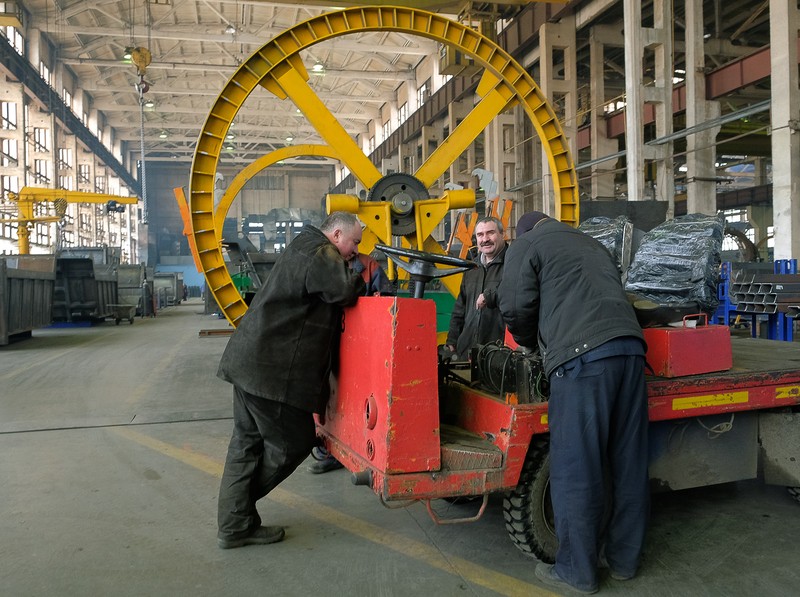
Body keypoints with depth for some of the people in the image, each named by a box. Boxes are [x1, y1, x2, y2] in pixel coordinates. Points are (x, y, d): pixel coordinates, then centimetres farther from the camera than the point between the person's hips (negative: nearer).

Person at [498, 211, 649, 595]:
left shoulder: (526, 245, 13)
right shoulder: (592, 244, 33)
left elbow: (516, 306, 3)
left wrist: (531, 343, 22)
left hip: (581, 353, -7)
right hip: (629, 344, 7)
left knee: (575, 466, 0)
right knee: (628, 459, 12)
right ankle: (624, 558, 25)